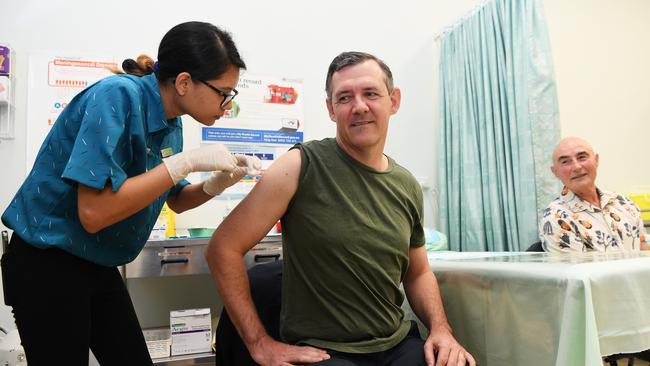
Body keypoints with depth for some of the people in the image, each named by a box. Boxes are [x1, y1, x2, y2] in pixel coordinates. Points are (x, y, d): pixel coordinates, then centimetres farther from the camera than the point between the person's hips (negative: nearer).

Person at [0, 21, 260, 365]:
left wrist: (217, 183, -8)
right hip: (46, 264, -7)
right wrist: (186, 161, -28)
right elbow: (94, 213, -31)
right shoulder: (117, 96, -24)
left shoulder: (170, 120, -1)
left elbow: (175, 200, 12)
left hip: (99, 267, 7)